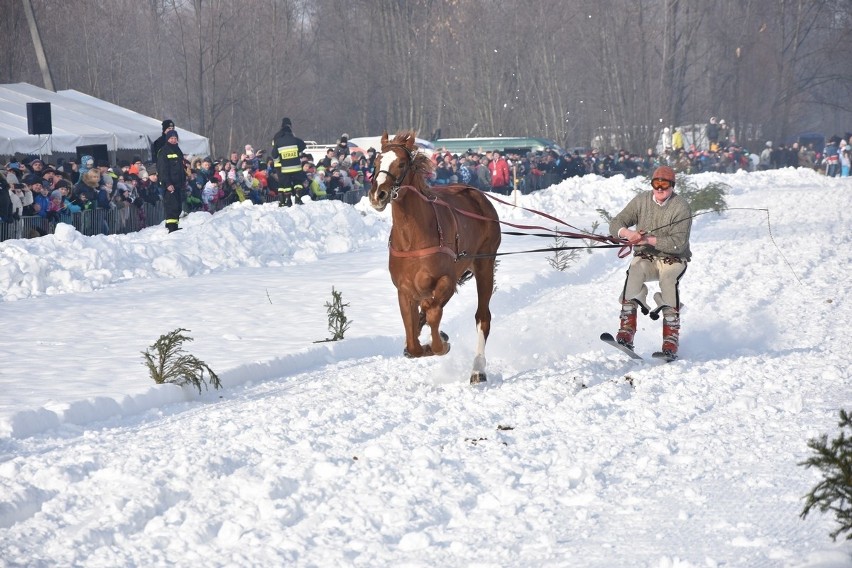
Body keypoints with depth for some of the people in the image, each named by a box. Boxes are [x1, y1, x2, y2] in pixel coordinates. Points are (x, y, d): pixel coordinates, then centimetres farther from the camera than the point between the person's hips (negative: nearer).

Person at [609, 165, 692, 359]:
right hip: (645, 258, 2)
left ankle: (670, 345, -33)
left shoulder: (681, 207, -11)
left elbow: (678, 244, -20)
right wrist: (627, 233, -23)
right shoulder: (641, 201, 1)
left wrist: (649, 239, -27)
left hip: (672, 260, -2)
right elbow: (615, 224, 0)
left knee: (669, 279, -34)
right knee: (634, 272, -30)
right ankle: (626, 334, -37)